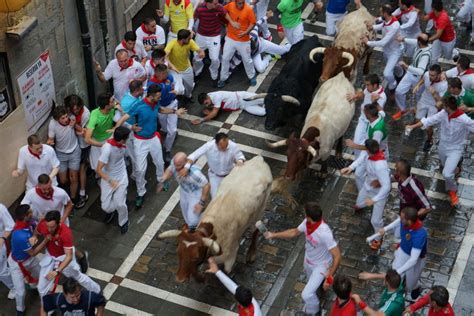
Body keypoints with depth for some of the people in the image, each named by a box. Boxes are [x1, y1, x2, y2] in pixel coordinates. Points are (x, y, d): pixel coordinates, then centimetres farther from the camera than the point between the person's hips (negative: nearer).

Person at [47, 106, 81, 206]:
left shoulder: (72, 118, -25)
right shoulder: (52, 124, -26)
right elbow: (50, 139, -14)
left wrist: (74, 126, -30)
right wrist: (49, 142, -38)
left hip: (74, 152, 0)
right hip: (61, 154, 0)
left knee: (73, 179, 5)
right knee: (63, 181, 9)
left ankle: (73, 199, 28)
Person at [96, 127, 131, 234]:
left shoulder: (122, 144, -16)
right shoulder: (107, 148, -34)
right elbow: (98, 170, -30)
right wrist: (111, 181, -37)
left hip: (121, 177, 3)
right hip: (108, 178, -3)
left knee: (120, 203, -8)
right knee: (106, 206, 1)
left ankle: (123, 222, 25)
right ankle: (111, 211, 42)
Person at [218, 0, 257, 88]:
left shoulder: (248, 9, -20)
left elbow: (253, 23, -10)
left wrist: (246, 32, -22)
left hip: (244, 40, -2)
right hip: (230, 38, 2)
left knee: (247, 59, 13)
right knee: (225, 58, 7)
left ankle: (252, 77, 36)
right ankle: (223, 78, 24)